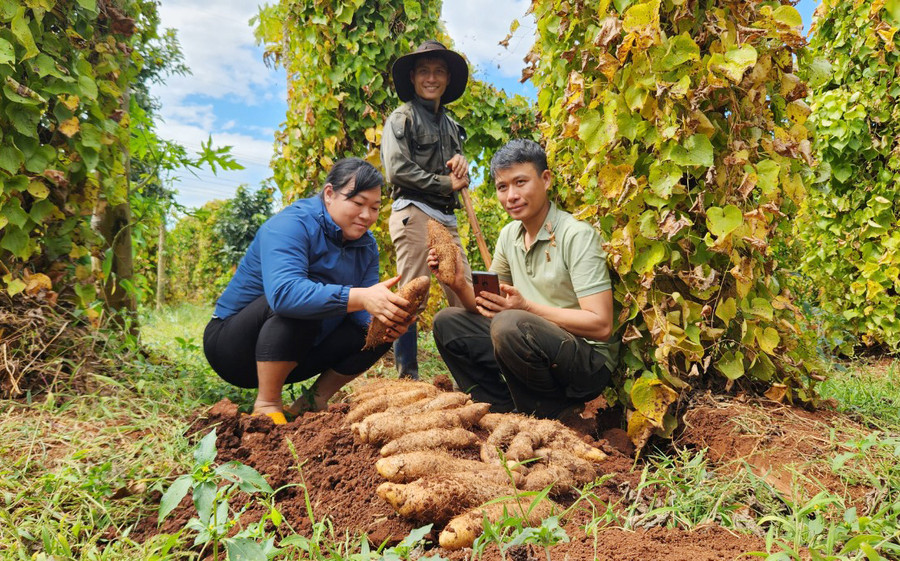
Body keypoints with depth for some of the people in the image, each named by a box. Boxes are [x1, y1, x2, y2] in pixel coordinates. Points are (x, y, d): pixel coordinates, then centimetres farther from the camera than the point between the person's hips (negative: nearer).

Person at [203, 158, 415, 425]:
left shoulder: (367, 245, 0)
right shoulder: (291, 225, -22)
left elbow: (362, 313, -9)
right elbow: (283, 292, -41)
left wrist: (385, 321, -33)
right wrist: (361, 297, -50)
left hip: (294, 354, 7)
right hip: (234, 346, -7)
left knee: (382, 327, -6)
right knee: (301, 302, -34)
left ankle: (313, 402, 1)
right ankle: (267, 405, -21)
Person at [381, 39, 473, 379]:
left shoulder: (450, 125, 23)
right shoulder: (401, 118, 3)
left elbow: (459, 179, 24)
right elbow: (398, 170, -10)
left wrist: (461, 164, 0)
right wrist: (446, 184, -6)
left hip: (446, 218, 7)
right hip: (414, 212, -7)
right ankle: (407, 374, 0)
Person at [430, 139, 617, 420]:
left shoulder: (577, 236, -15)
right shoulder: (509, 235, 7)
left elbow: (601, 326, -21)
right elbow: (486, 307, 11)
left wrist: (527, 308, -28)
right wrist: (459, 284, -9)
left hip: (589, 363, -7)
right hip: (531, 345, 8)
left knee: (511, 324, -34)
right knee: (446, 322, 3)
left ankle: (553, 417, -10)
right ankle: (506, 411, 0)